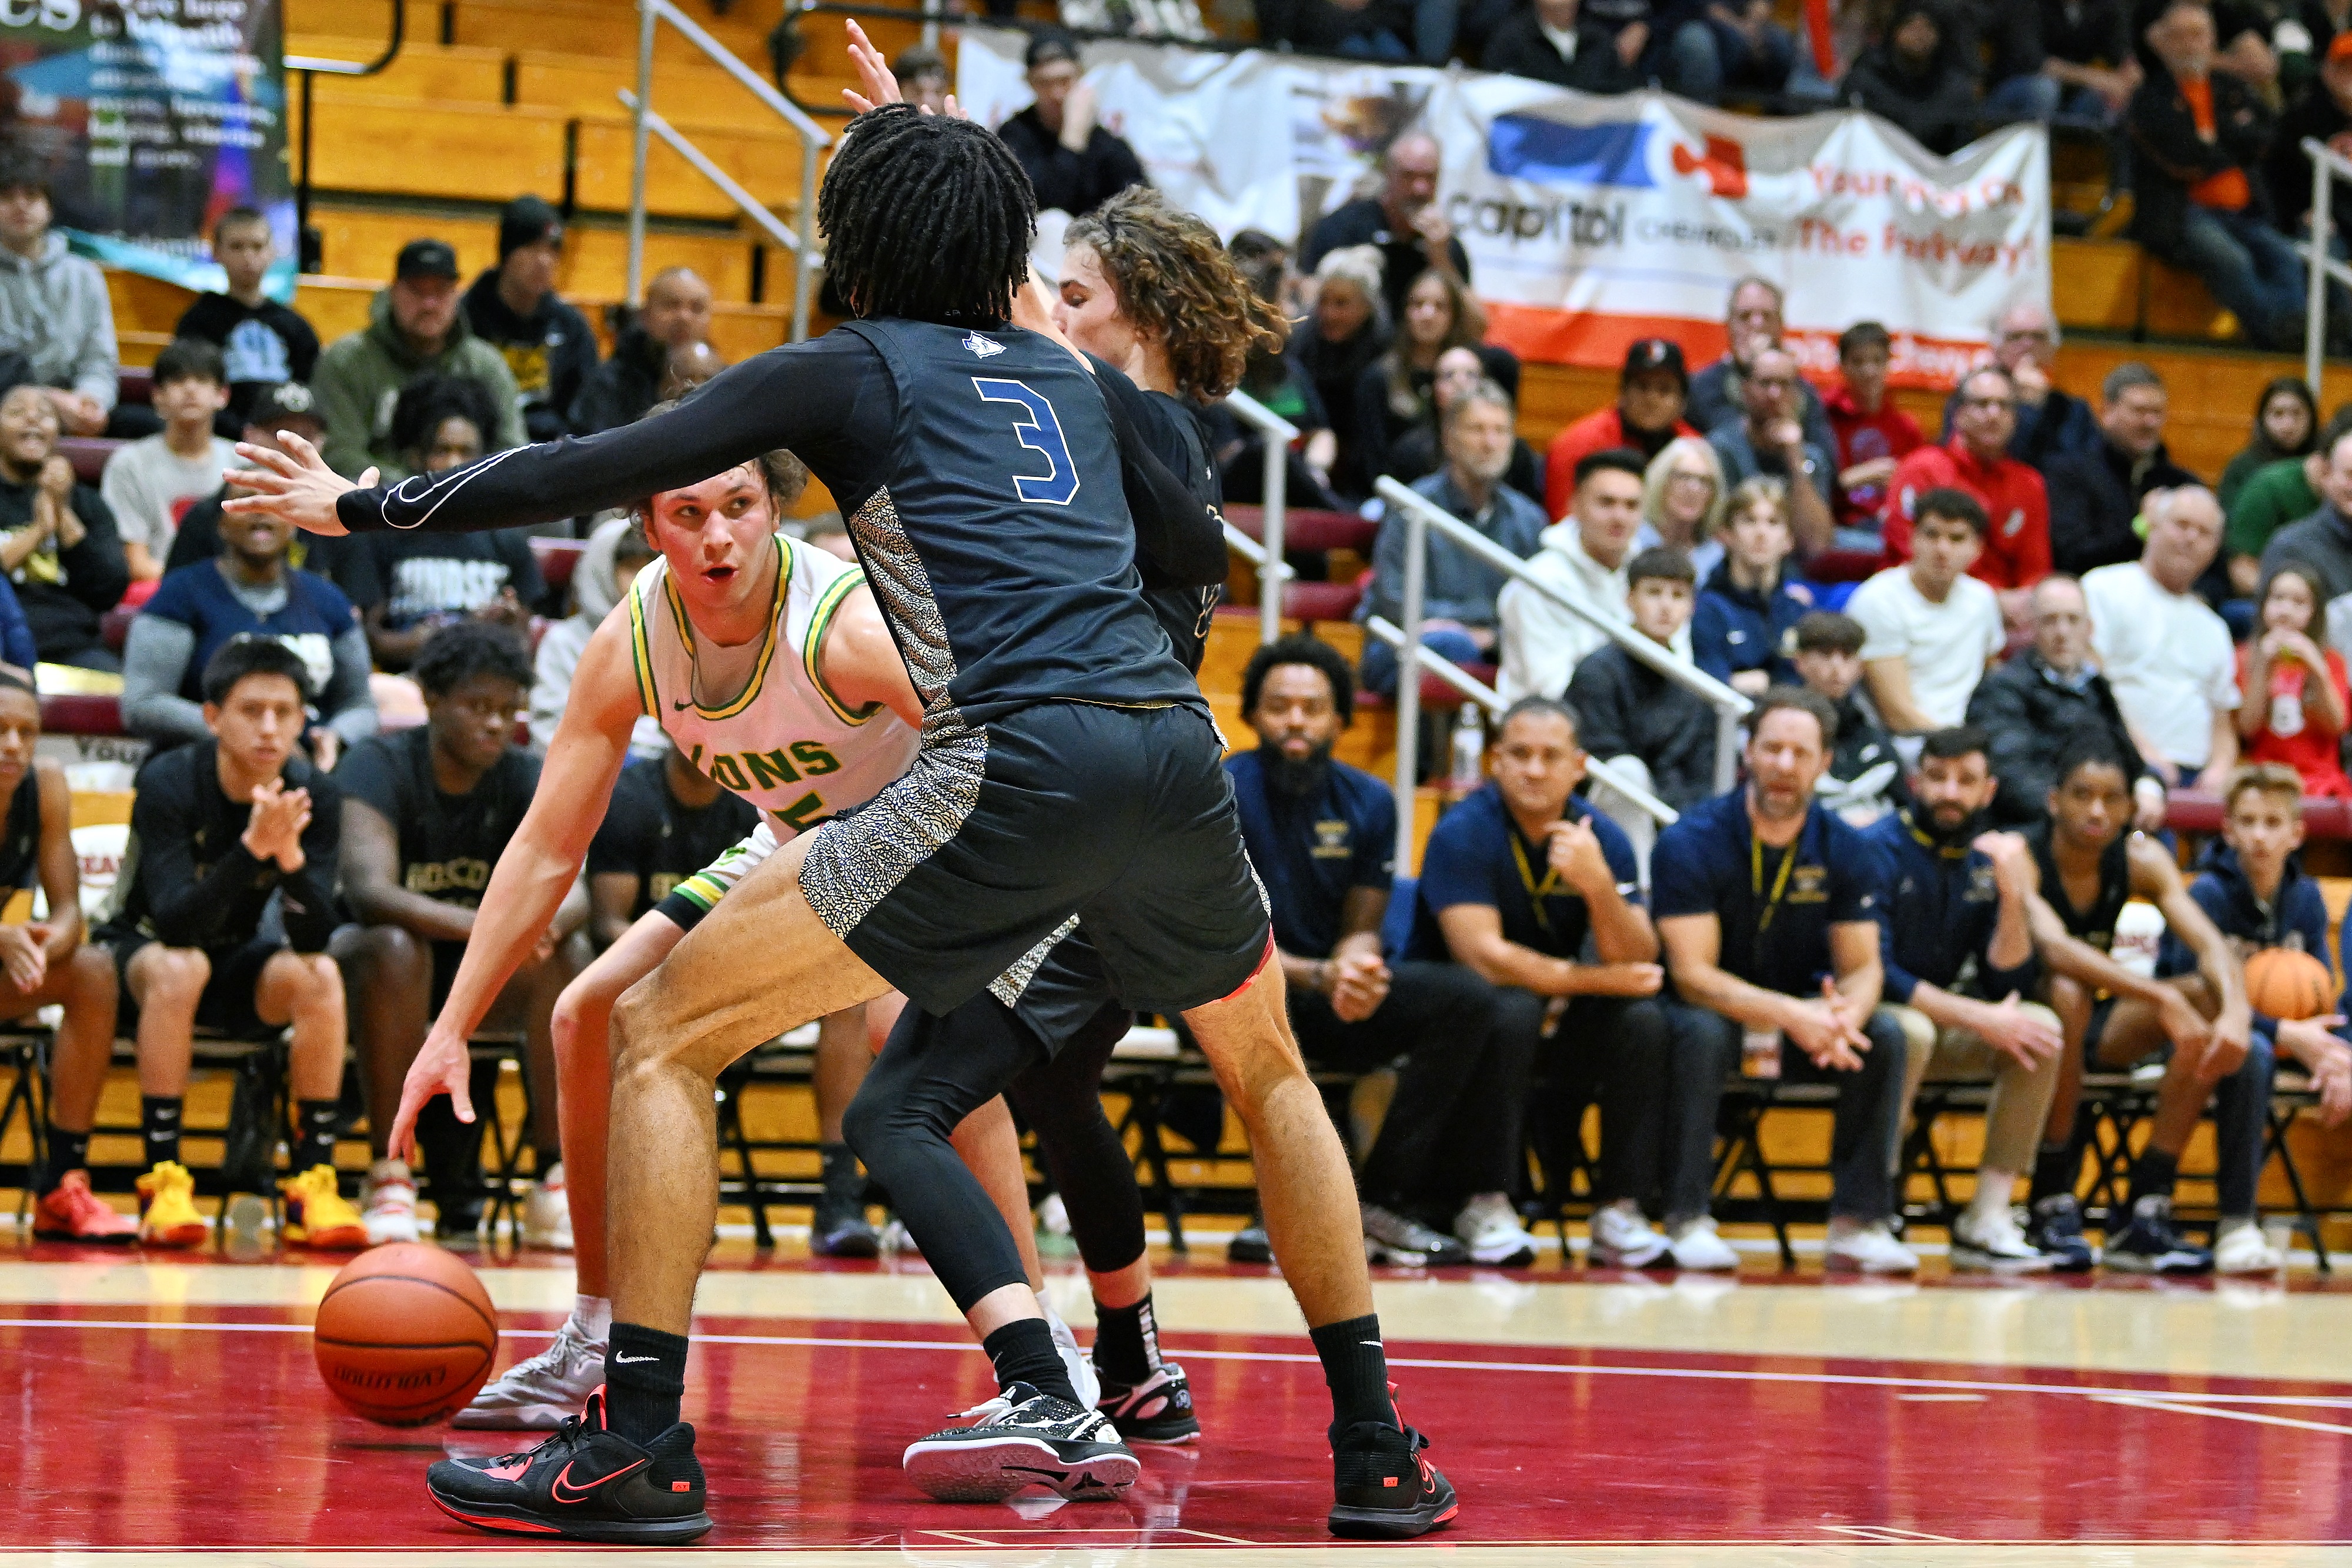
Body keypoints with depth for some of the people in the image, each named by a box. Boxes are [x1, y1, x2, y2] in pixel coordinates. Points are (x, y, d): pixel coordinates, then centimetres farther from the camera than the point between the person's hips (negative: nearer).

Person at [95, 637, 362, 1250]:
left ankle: (313, 1185, -25)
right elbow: (175, 923, -33)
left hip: (238, 961, 3)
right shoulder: (169, 782, -23)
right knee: (180, 968, -37)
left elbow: (313, 938, -20)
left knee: (319, 975, -27)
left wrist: (290, 854, -39)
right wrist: (252, 846, -45)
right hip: (140, 952, -3)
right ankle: (162, 1182, -32)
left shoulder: (315, 796, -13)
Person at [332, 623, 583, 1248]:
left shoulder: (525, 779, -6)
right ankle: (387, 1178, -34)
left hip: (482, 976, 4)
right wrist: (483, 925, -49)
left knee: (560, 956, -27)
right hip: (372, 961, -4)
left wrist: (549, 921, -45)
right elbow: (368, 890, -34)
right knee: (395, 947, -38)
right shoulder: (379, 767, -18)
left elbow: (572, 890, -19)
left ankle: (556, 1179, -24)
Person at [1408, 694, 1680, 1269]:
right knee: (1512, 1008, -35)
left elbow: (1638, 963, -14)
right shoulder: (1462, 834, -16)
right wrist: (1596, 979, -18)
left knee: (1642, 1020, -22)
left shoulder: (1602, 838, -4)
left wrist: (1599, 886, -32)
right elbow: (1483, 957, -25)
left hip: (1561, 1026, 4)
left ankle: (1620, 1210, -16)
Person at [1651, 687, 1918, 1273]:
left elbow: (1863, 967, -5)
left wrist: (1844, 1016, -31)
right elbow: (1692, 973, -22)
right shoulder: (1690, 843, -16)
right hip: (1713, 1008, -3)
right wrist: (1790, 1016, -37)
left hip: (1800, 1012, 4)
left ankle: (1859, 1220, -18)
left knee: (1884, 1034, -23)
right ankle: (1688, 1221, -30)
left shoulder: (1846, 850, -4)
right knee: (1702, 1032, -37)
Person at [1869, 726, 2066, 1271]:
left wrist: (2014, 896, -16)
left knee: (2040, 1025, -16)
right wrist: (1980, 1019, -23)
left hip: (1941, 1024, 6)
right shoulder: (1879, 850, -14)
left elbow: (2008, 986, -1)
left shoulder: (1986, 862, 4)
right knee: (1912, 1030, -37)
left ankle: (1987, 1219, -17)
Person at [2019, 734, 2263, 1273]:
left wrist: (2235, 1013, -40)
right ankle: (2053, 1203, -25)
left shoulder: (2142, 859, -5)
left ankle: (2145, 1214, -20)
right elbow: (2054, 948, -39)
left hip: (2098, 1026, 5)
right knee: (2066, 992, -37)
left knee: (2209, 996, -19)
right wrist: (2162, 996, -49)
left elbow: (2210, 944, -18)